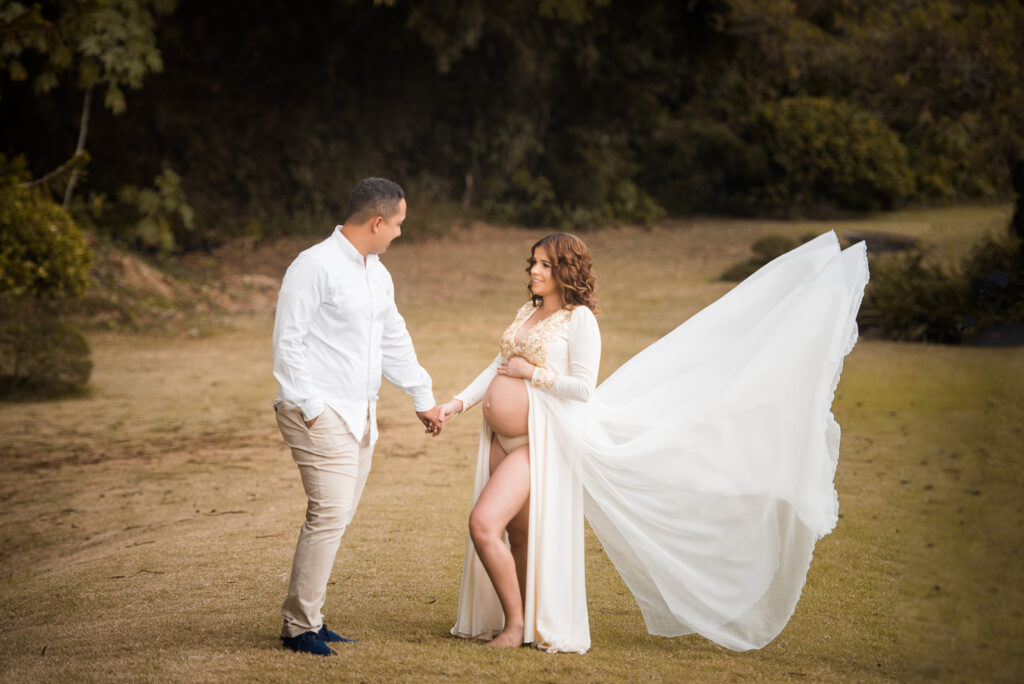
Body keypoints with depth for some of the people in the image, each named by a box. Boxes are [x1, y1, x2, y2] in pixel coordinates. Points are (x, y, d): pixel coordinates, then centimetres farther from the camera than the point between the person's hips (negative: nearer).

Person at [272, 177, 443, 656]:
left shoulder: (377, 273, 15)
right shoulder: (315, 266, -12)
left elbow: (395, 340, 26)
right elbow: (288, 342, -13)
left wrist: (423, 397, 31)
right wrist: (309, 408, -16)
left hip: (360, 414, 8)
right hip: (320, 414, -8)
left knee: (336, 517, 8)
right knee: (329, 514, -13)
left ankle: (306, 617, 16)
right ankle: (300, 626, -3)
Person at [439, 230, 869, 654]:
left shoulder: (579, 319, -8)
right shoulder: (527, 314, 15)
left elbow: (583, 387, -15)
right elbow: (498, 367, 18)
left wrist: (532, 373, -14)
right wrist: (460, 402, 5)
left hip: (540, 442, -8)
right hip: (502, 441, 8)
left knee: (484, 525, -17)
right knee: (519, 536, 11)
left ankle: (518, 624, -4)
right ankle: (522, 623, 21)